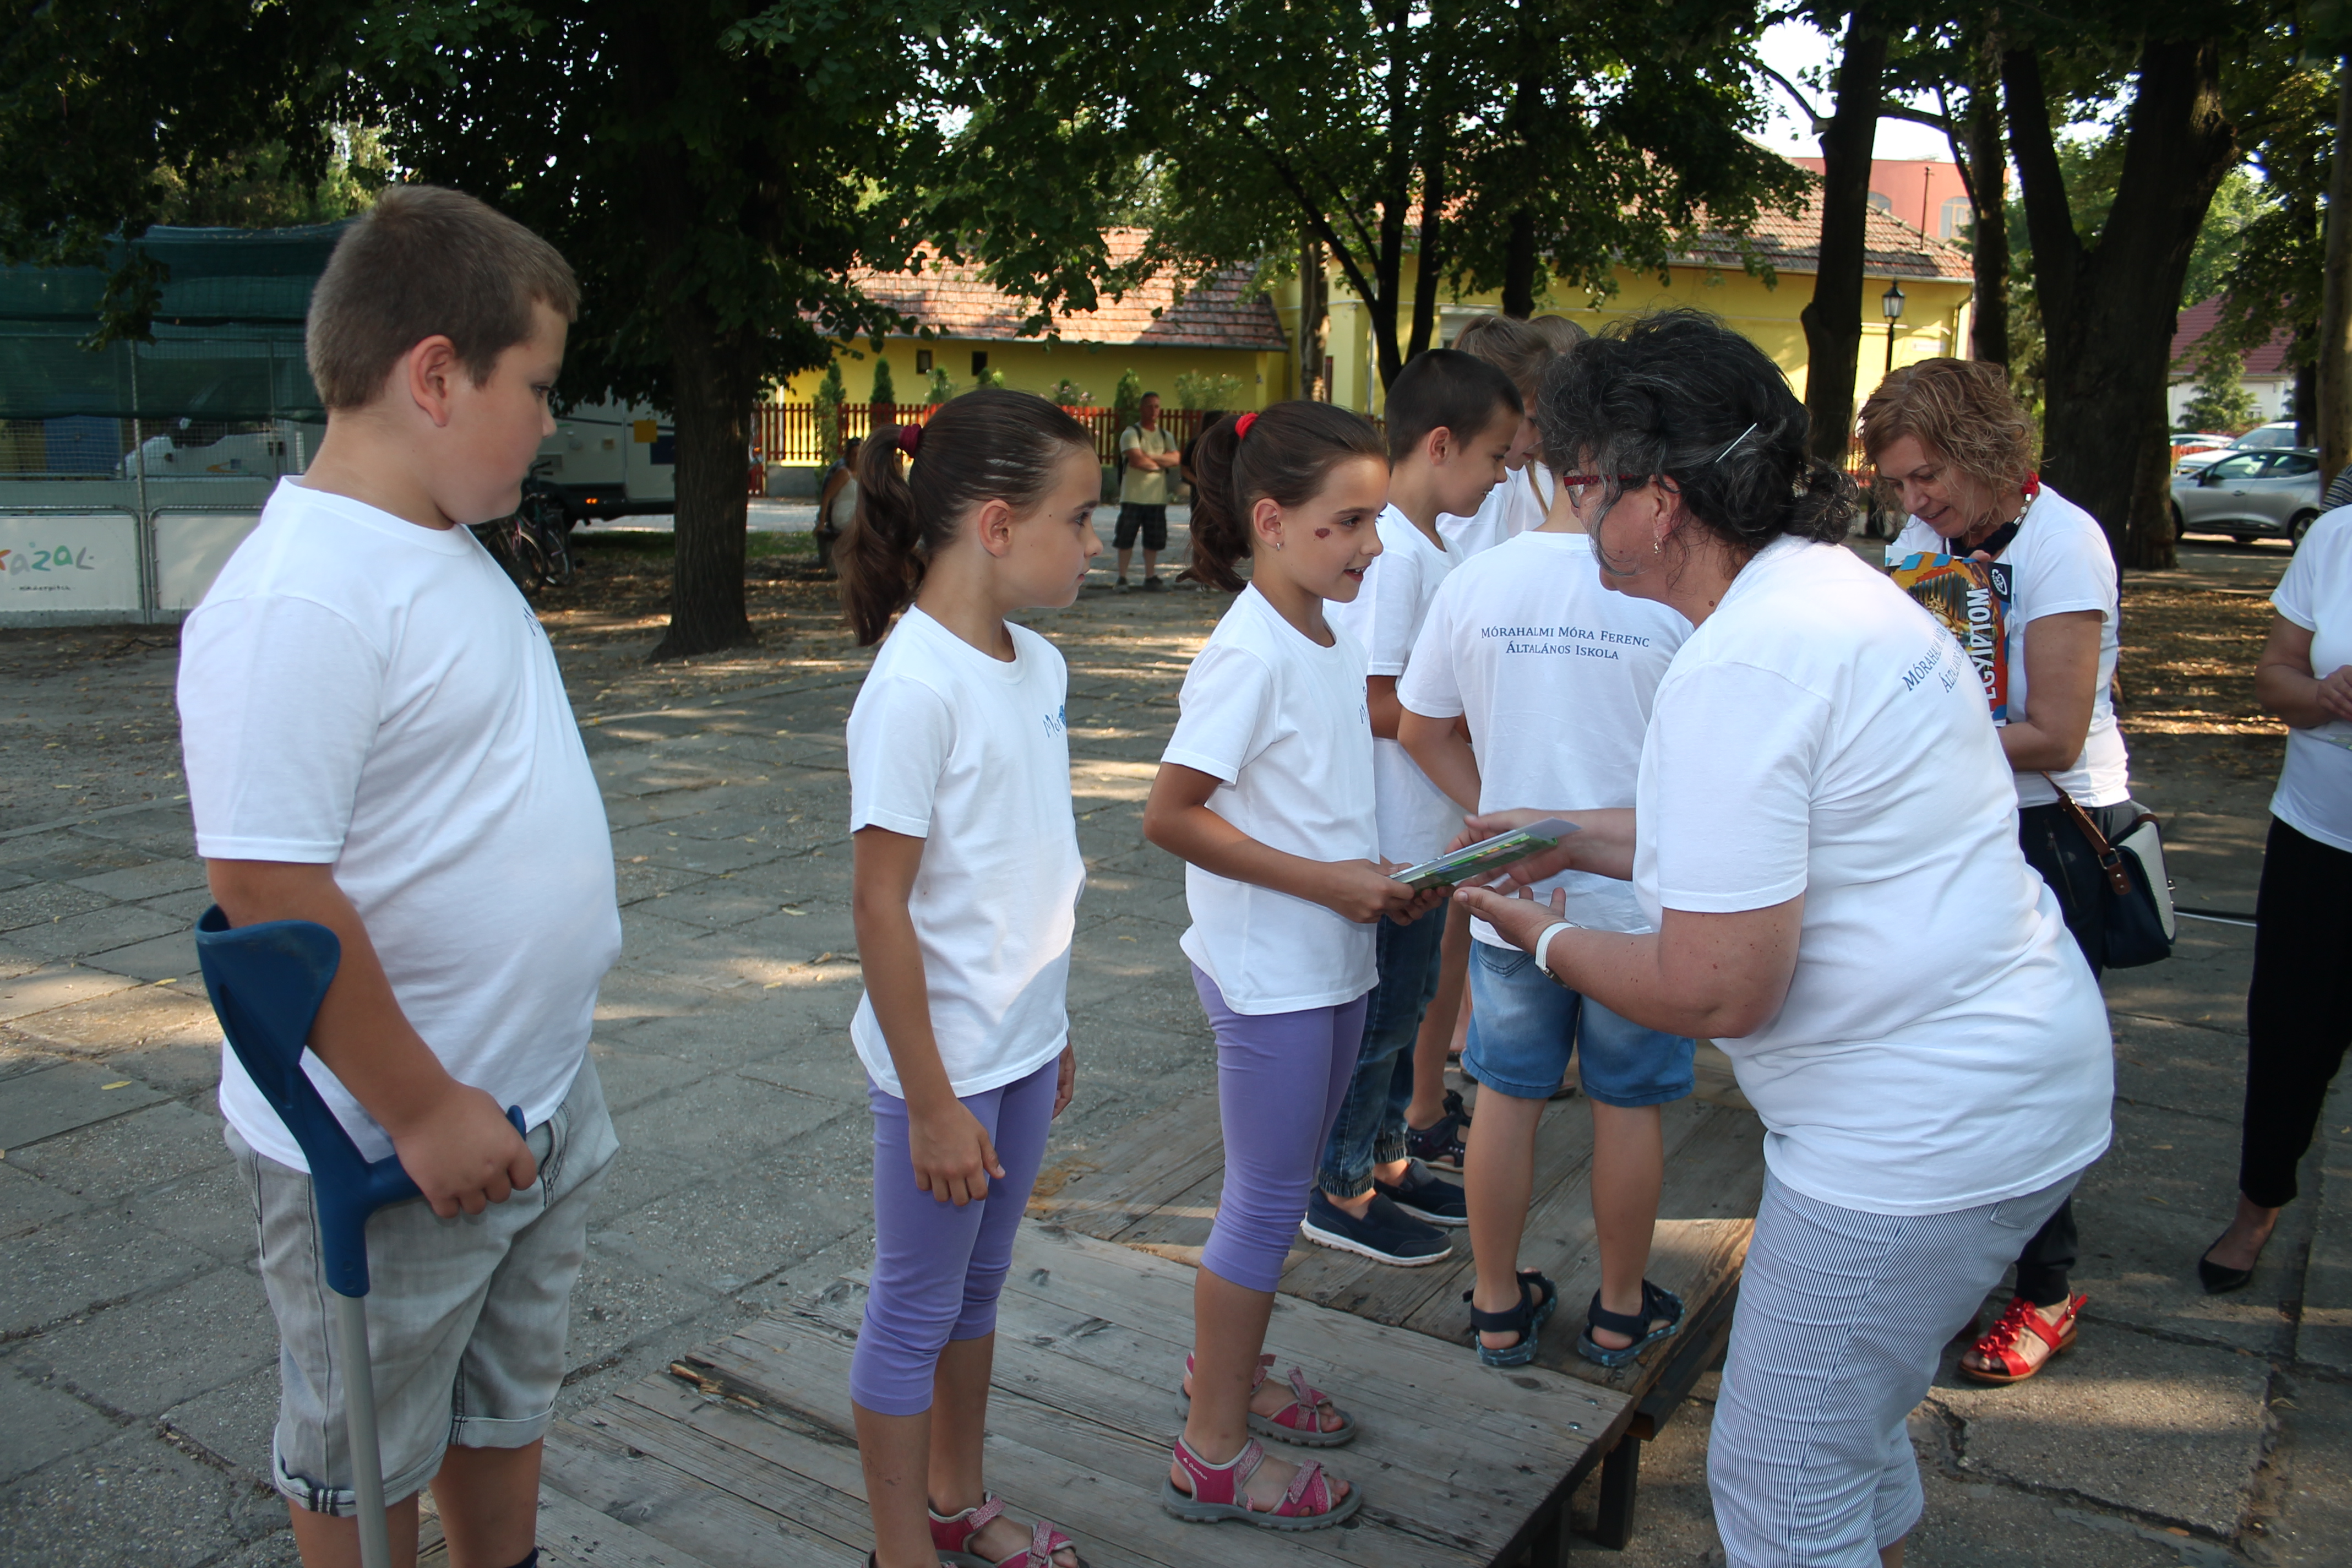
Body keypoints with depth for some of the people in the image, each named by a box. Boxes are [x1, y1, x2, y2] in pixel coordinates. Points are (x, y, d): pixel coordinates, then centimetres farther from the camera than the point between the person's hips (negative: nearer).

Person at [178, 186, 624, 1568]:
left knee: (508, 1409, 26)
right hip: (390, 1158, -8)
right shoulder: (299, 600, -25)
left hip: (541, 1103, 9)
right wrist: (423, 1114, -21)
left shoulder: (449, 550, 6)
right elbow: (267, 891, -28)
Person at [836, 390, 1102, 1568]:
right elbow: (880, 905, -20)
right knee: (915, 1314, 10)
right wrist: (932, 1104, -17)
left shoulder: (1037, 666, 3)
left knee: (977, 1288, 23)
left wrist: (1051, 1029, 16)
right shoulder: (915, 688, -22)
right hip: (944, 1065, -8)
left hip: (1022, 1048, 8)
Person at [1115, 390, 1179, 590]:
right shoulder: (1131, 434, -3)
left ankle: (1150, 577, 16)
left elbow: (1175, 459, -2)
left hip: (1157, 497, 4)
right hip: (1133, 496, -4)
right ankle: (1122, 579, 4)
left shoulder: (1166, 436, 14)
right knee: (1125, 538, -3)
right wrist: (1161, 463, -3)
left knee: (1154, 540, 7)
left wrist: (1150, 457, -13)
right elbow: (1137, 460, -17)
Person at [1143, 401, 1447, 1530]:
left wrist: (1384, 878, 3)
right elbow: (1171, 816, -23)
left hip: (1331, 962, 8)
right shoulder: (1249, 654, -21)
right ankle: (1213, 1455, 18)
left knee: (1283, 1188, 20)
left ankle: (1231, 1369, 40)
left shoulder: (1334, 639, 6)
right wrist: (1327, 882, -23)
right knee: (1267, 1203, 2)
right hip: (1266, 972, -8)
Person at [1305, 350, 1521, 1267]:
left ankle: (1384, 1161, 36)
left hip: (1425, 836, 10)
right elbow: (1375, 703, -24)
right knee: (1377, 1018, 4)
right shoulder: (1391, 553, -22)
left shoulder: (1425, 546, 10)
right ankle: (1340, 1193, 19)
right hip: (1391, 839, -10)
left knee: (1406, 1006, 20)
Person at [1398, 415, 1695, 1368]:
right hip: (1640, 896, -2)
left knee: (1507, 1096, 15)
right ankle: (1620, 1312, 32)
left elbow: (1422, 729, 3)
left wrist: (1499, 814, 9)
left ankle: (1500, 1308, 29)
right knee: (1629, 1105, 14)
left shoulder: (1476, 583, -6)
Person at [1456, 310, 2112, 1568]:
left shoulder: (1736, 671, -26)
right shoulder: (1835, 584, 7)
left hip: (1925, 1133, -10)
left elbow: (1718, 991, -25)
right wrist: (1573, 838, 20)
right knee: (1848, 1413, 28)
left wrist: (1549, 940, -8)